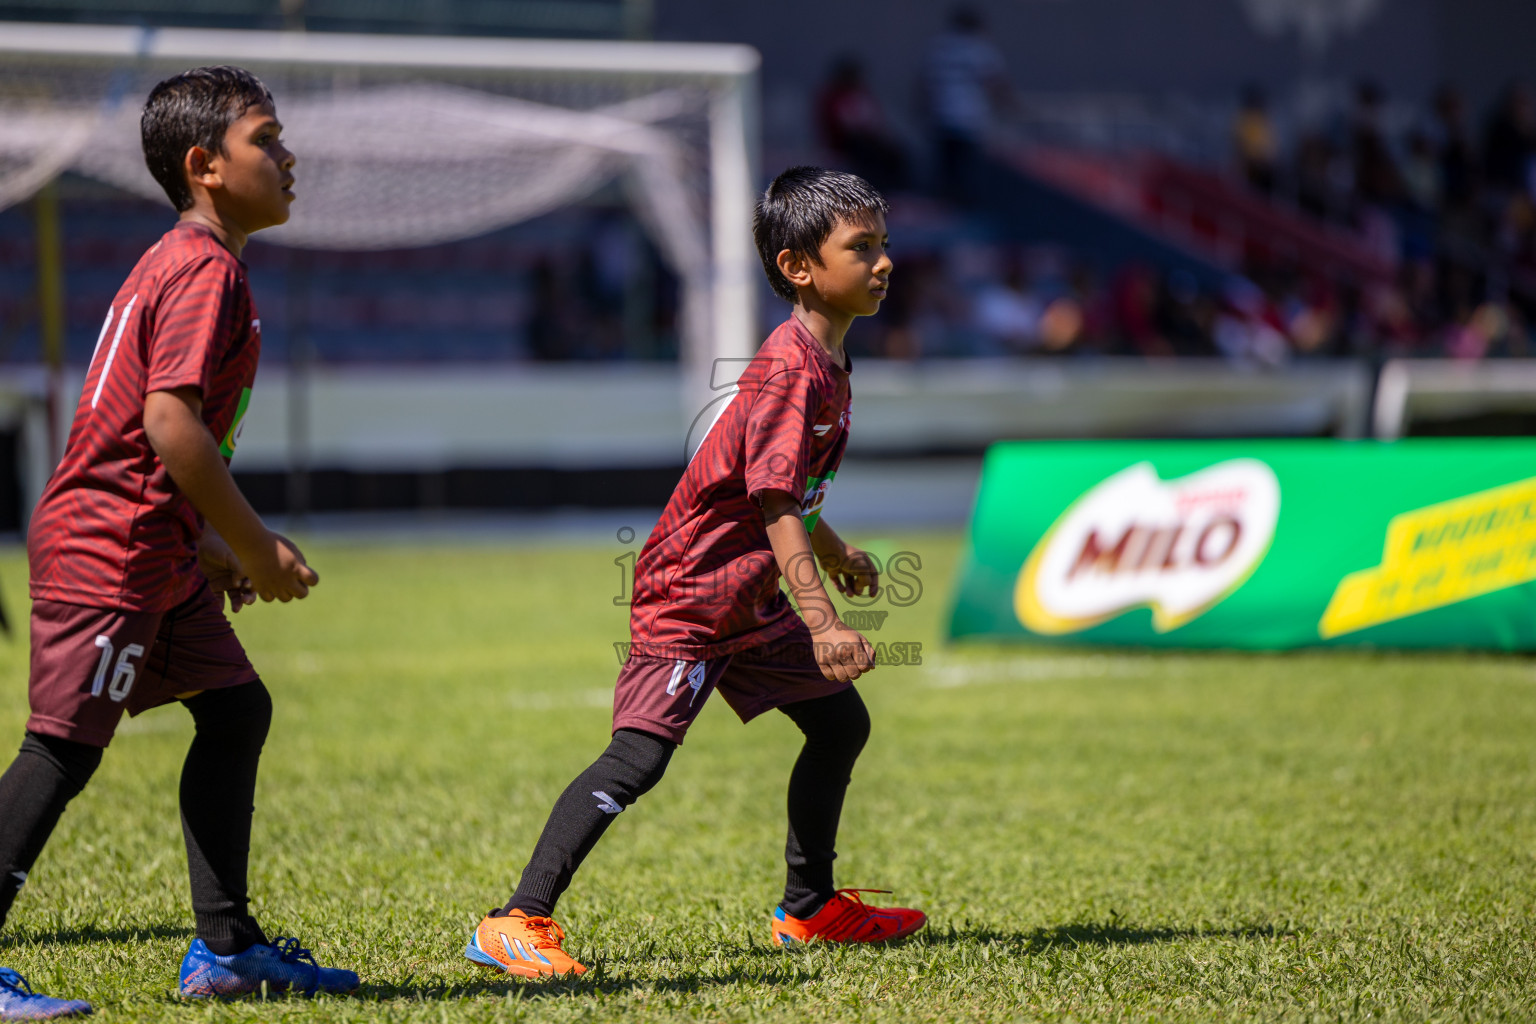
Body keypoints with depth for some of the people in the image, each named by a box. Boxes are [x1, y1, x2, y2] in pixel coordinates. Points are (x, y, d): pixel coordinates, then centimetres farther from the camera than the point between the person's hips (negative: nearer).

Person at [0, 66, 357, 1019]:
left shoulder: (180, 263, 17)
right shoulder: (208, 271, -15)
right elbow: (170, 422, -25)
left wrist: (210, 543, 20)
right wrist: (255, 545, -17)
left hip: (155, 550, 11)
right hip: (108, 547, -11)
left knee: (237, 708, 13)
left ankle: (226, 946, 16)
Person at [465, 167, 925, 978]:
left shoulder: (824, 362, 10)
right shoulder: (791, 370, -21)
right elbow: (774, 506, -28)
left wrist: (833, 551, 43)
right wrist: (822, 623, -36)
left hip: (749, 601, 10)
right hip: (689, 593, -10)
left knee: (840, 722, 16)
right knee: (639, 754, -19)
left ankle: (809, 907, 30)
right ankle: (516, 924, -20)